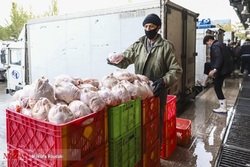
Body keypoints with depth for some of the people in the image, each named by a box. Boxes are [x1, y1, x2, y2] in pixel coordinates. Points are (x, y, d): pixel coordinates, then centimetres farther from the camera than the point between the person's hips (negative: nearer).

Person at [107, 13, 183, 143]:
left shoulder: (166, 46, -5)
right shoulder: (138, 45, 8)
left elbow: (176, 70, -8)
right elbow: (126, 59, 3)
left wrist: (164, 81, -25)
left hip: (157, 91, -4)